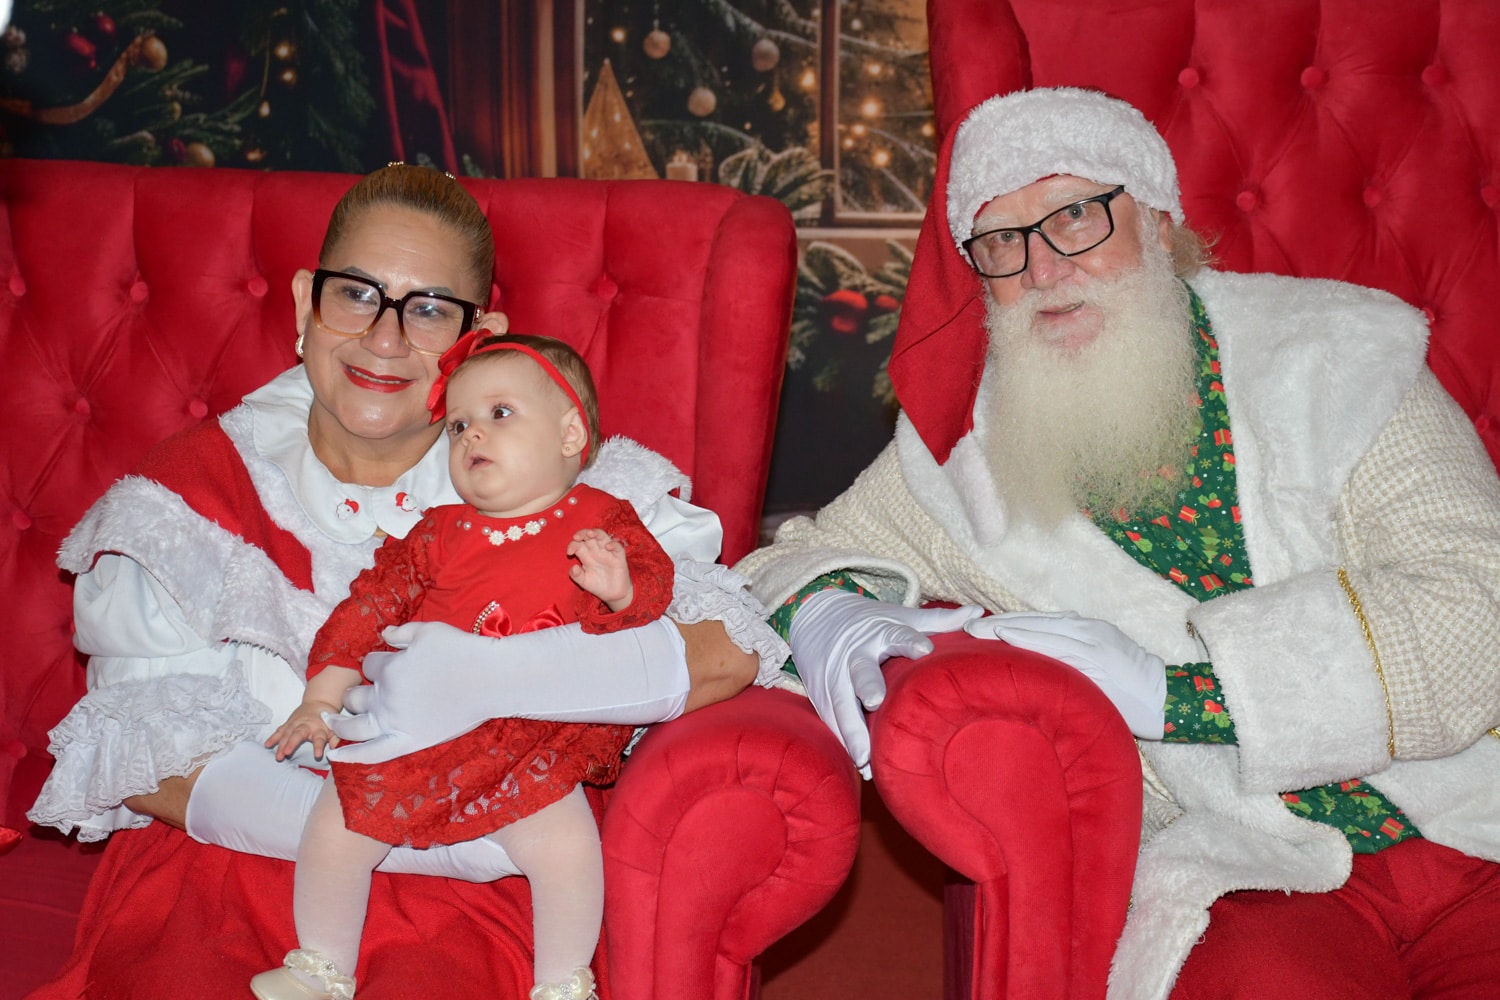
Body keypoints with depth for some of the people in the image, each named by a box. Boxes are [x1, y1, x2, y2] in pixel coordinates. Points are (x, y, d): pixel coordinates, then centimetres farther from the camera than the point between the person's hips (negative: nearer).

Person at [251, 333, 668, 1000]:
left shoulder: (601, 522, 3)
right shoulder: (438, 534, 9)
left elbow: (655, 584, -5)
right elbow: (369, 605, 10)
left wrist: (620, 588, -29)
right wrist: (320, 702, 5)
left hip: (535, 745, -3)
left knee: (562, 832, -24)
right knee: (338, 818, -8)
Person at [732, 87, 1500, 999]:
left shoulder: (1328, 358, 0)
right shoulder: (975, 450, 6)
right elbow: (802, 554, 17)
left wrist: (1163, 685, -20)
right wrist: (824, 611, -11)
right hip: (1260, 882, 1)